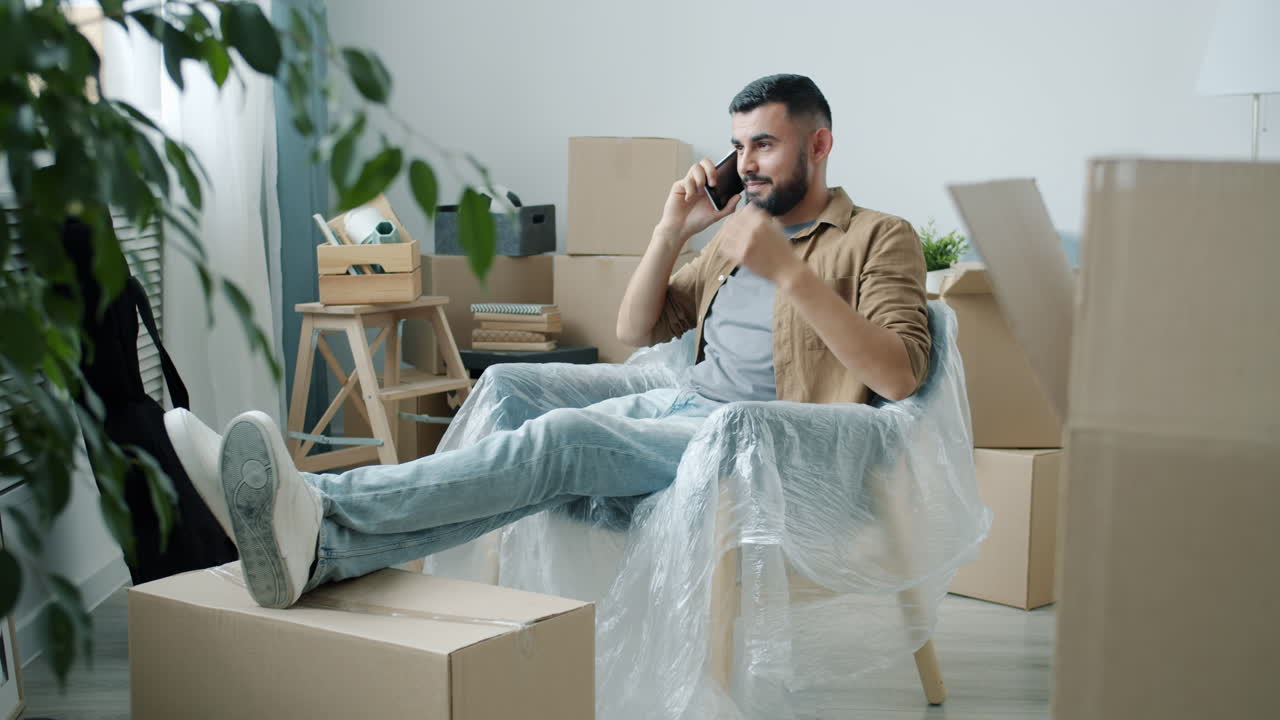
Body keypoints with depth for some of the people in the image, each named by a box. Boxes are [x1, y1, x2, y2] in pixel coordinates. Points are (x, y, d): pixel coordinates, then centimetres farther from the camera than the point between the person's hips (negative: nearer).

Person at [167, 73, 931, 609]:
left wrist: (788, 271, -21)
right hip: (676, 404, 7)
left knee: (560, 440, -31)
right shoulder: (738, 233, 24)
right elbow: (636, 330, 22)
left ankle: (321, 527, -46)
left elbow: (899, 375, -12)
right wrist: (673, 230, 6)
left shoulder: (880, 239, 4)